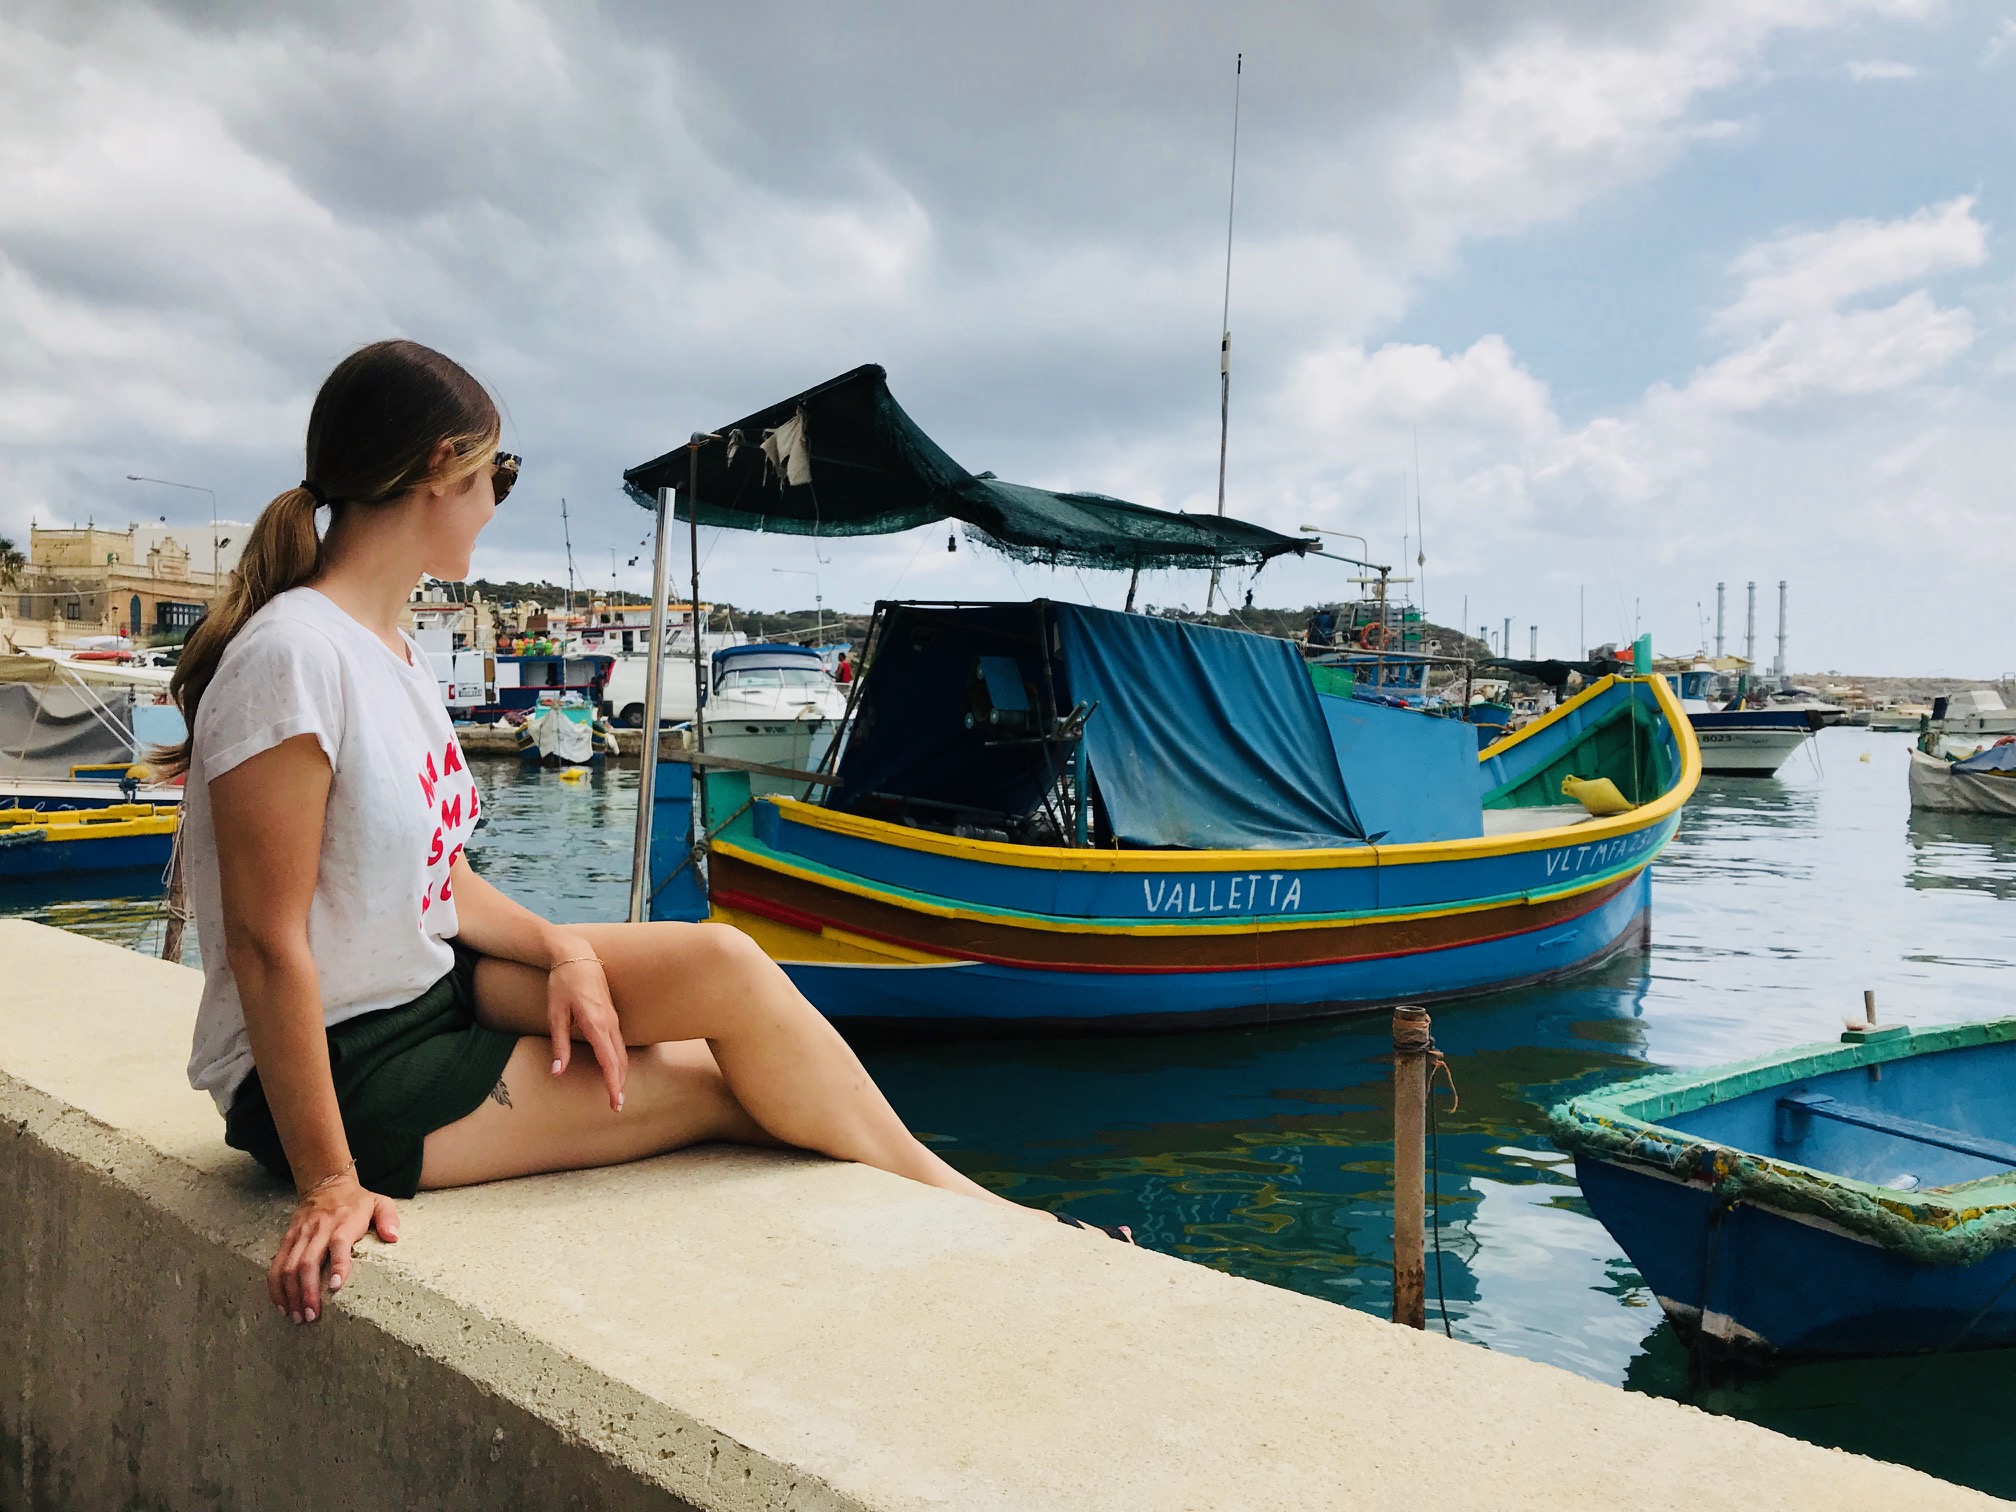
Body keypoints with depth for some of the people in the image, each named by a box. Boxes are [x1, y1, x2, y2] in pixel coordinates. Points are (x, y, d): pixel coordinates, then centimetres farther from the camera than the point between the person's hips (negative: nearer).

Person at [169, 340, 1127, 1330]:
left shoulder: (391, 652, 6)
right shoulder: (293, 654, -23)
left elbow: (432, 879, 7)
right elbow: (266, 941, -25)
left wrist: (562, 950, -10)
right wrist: (325, 1181, -25)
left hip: (429, 990, 8)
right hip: (340, 1070, -8)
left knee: (721, 966, -9)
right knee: (719, 1086, -9)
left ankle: (947, 1193, 4)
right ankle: (947, 1203, 14)